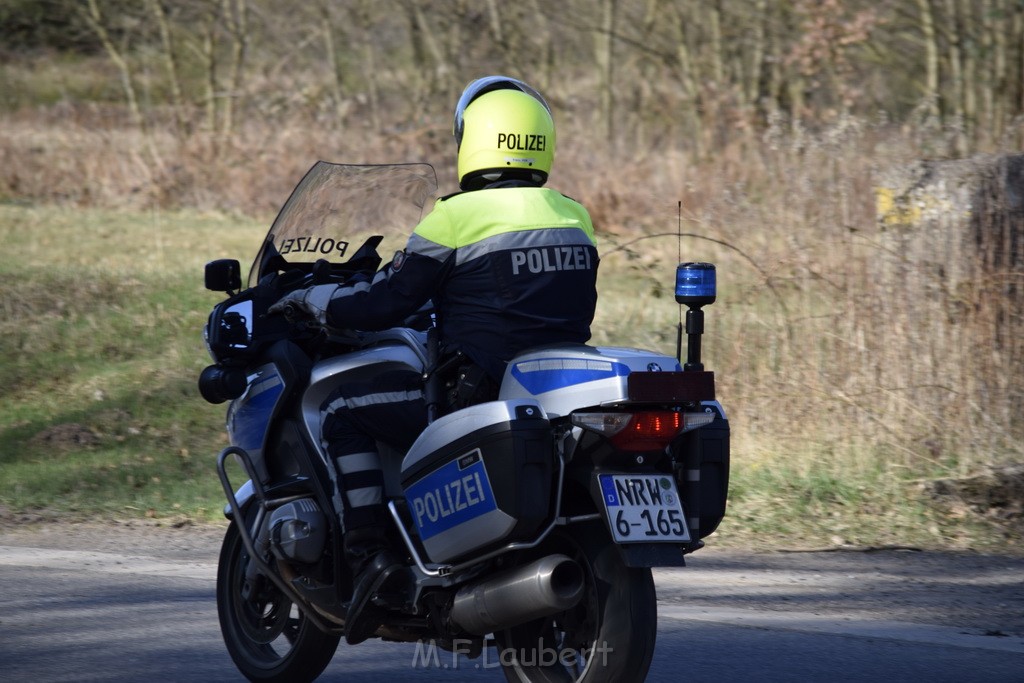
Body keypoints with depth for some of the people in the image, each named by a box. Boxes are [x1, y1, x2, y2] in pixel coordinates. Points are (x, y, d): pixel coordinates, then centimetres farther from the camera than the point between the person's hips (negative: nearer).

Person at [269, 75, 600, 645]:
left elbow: (384, 304, -6)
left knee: (345, 412, 7)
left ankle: (371, 553, -5)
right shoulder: (576, 218, 11)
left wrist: (313, 299, 12)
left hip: (479, 391, -7)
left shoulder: (458, 216, -9)